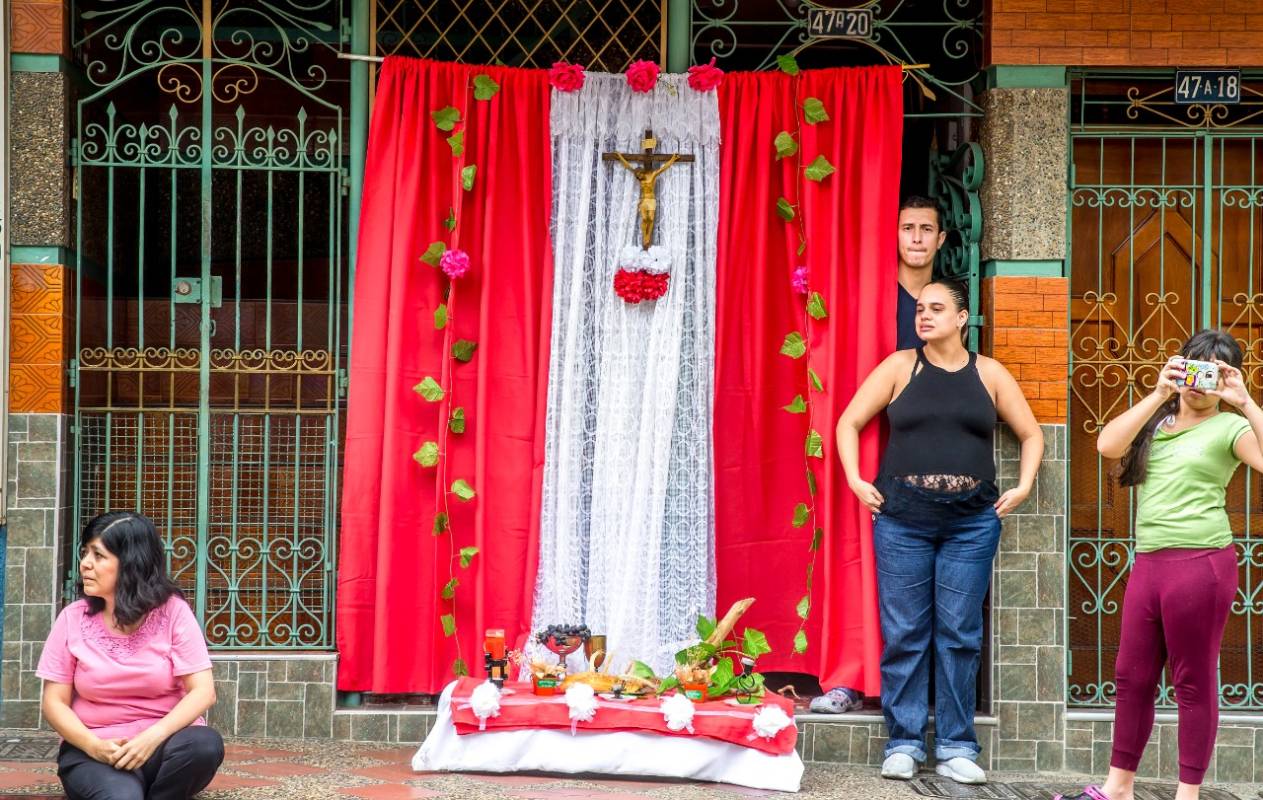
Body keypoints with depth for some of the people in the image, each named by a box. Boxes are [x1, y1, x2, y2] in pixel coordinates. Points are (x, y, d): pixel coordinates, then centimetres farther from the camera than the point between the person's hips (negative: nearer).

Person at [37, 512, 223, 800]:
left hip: (163, 743, 3)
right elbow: (54, 701, 2)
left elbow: (203, 691, -9)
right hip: (93, 751, -2)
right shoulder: (74, 618, 1)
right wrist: (96, 746, -17)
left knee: (204, 744, -32)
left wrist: (153, 738, -25)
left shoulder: (172, 611, -3)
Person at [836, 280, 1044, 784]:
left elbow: (1031, 434, 14)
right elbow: (848, 423, 5)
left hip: (972, 522, 1)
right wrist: (856, 481, -5)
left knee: (960, 634, 3)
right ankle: (904, 742, 10)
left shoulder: (989, 373, 7)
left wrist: (1023, 487, 2)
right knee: (904, 633, 2)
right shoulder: (900, 366, 5)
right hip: (902, 519, 0)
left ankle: (956, 747, 10)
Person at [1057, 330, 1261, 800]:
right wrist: (1159, 395, -10)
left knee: (1193, 682, 2)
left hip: (1200, 563, -6)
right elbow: (1108, 445, -4)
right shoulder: (1156, 421, 15)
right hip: (1148, 562, 6)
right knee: (1132, 677, 11)